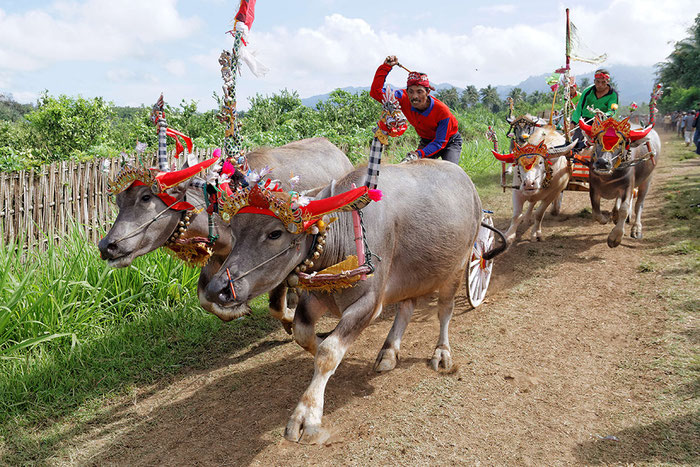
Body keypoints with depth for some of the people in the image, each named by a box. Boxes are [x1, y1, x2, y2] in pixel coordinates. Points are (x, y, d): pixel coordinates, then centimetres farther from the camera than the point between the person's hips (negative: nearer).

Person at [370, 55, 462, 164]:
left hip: (450, 142, -3)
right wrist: (386, 66, -34)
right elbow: (376, 92, -24)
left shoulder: (442, 111, -33)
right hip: (426, 141, 4)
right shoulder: (404, 99, -23)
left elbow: (440, 142, -27)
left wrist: (419, 153, -42)